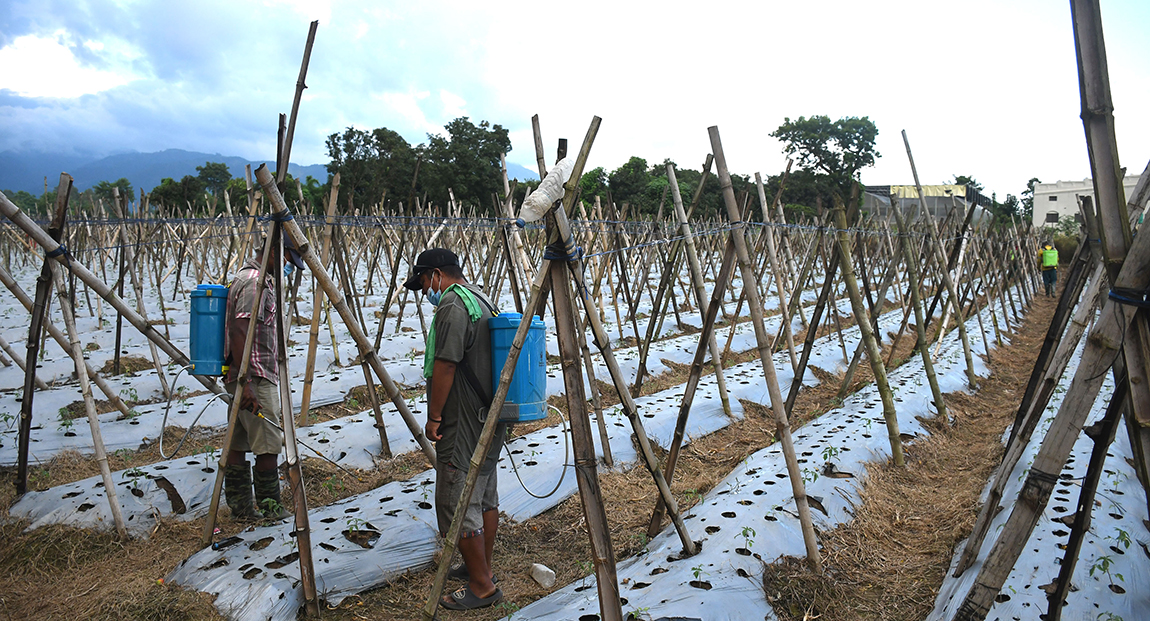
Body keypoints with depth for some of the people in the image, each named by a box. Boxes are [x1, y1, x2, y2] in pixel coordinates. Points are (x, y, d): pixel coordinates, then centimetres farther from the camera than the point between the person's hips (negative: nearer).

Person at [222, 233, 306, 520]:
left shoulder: (258, 278, 16)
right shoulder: (255, 281, -16)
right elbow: (239, 331, -24)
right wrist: (245, 382, -26)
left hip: (247, 377, 10)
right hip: (256, 378, -10)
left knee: (238, 442, 12)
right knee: (268, 443, -2)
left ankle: (241, 507, 19)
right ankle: (270, 507, 7)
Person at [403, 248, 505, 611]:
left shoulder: (453, 304, -18)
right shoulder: (482, 299, 14)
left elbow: (445, 366, -23)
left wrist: (433, 417, -14)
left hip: (462, 427, -11)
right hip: (489, 421, 11)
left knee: (458, 506, -2)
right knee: (486, 498, 18)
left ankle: (482, 587, 7)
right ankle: (482, 567, 32)